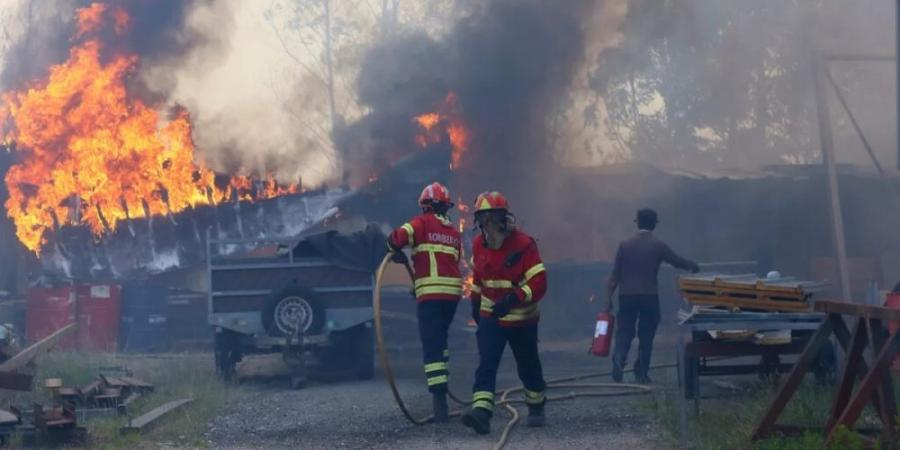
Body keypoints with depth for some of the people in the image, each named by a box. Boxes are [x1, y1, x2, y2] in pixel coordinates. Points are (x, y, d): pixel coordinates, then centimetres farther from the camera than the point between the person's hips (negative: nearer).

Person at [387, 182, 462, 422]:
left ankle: (439, 398, -17)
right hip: (453, 291, 6)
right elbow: (455, 261, 14)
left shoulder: (422, 223, -1)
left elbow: (397, 238, -15)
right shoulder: (454, 232, 16)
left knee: (432, 346, -8)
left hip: (430, 293, -6)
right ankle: (442, 377, 32)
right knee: (440, 337, 26)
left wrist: (397, 252, 8)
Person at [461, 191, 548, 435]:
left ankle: (536, 406, 37)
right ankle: (481, 412, -26)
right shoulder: (479, 244, -2)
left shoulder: (523, 244, -20)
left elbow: (539, 282, -26)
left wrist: (513, 299, -37)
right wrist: (476, 302, 22)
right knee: (486, 364, -15)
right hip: (490, 317, 3)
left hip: (522, 319, -3)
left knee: (528, 367, 14)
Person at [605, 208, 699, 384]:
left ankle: (619, 359, -22)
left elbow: (615, 274, 2)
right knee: (646, 335, 8)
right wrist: (693, 266, 31)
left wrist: (609, 297, 6)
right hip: (649, 296, -1)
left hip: (627, 296, 1)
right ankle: (641, 374, 8)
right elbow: (679, 262, 10)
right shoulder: (658, 246, -2)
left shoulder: (625, 245, 2)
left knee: (624, 332, 5)